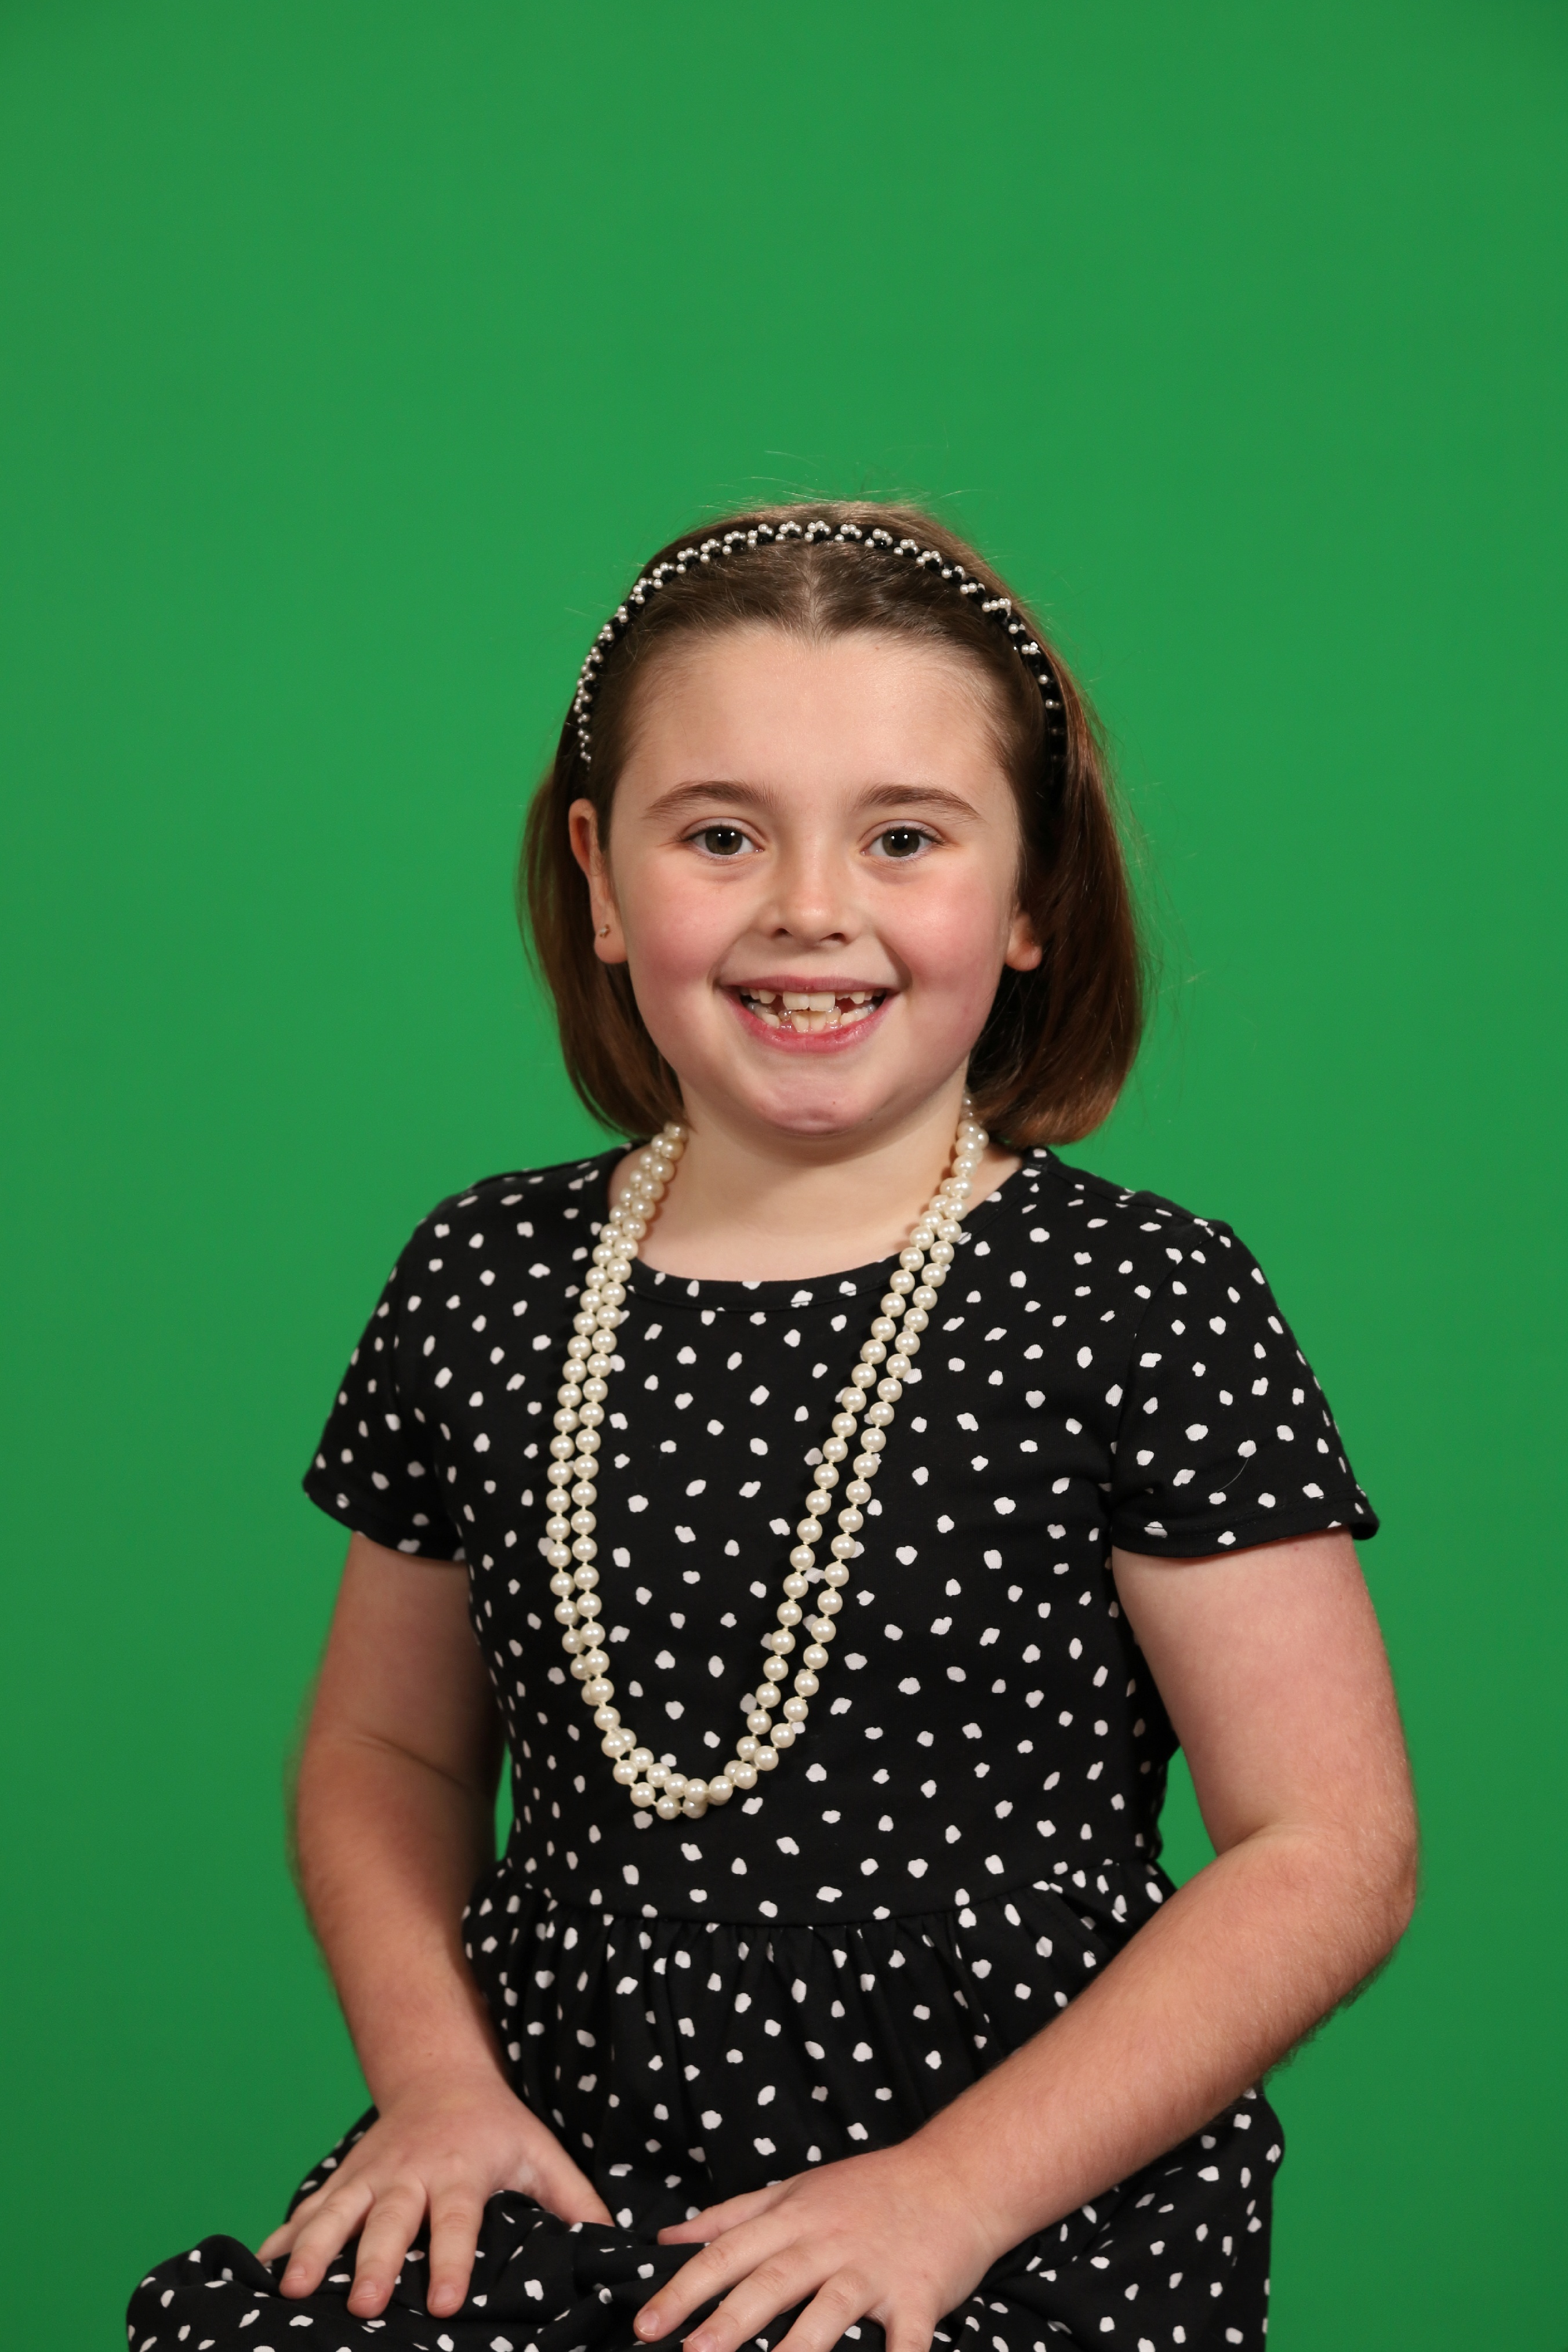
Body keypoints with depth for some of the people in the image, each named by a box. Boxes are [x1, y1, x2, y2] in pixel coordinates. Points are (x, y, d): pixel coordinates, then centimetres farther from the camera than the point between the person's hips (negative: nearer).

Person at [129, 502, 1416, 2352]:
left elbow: (1330, 1849, -7)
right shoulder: (485, 1283, 4)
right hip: (561, 2181, 3)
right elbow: (387, 1751, 16)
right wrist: (435, 2074, -1)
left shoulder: (1144, 1304, -7)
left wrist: (950, 2188, -13)